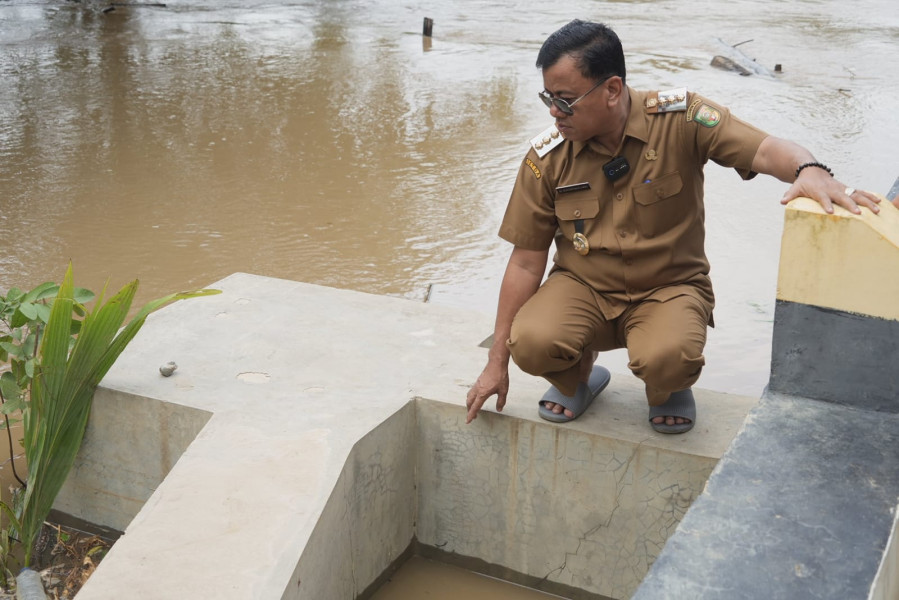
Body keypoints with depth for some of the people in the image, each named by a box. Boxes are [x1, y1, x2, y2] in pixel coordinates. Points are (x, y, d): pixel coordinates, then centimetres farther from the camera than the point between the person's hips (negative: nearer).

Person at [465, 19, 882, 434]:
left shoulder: (680, 119, -14)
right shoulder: (546, 158, -8)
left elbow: (765, 150, -22)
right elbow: (526, 262, -3)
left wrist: (810, 171, -49)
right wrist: (497, 362, 0)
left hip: (670, 287, -2)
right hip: (583, 289, 2)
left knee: (667, 357, -34)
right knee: (530, 343, -29)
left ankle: (669, 391, 8)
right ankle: (578, 377, 12)